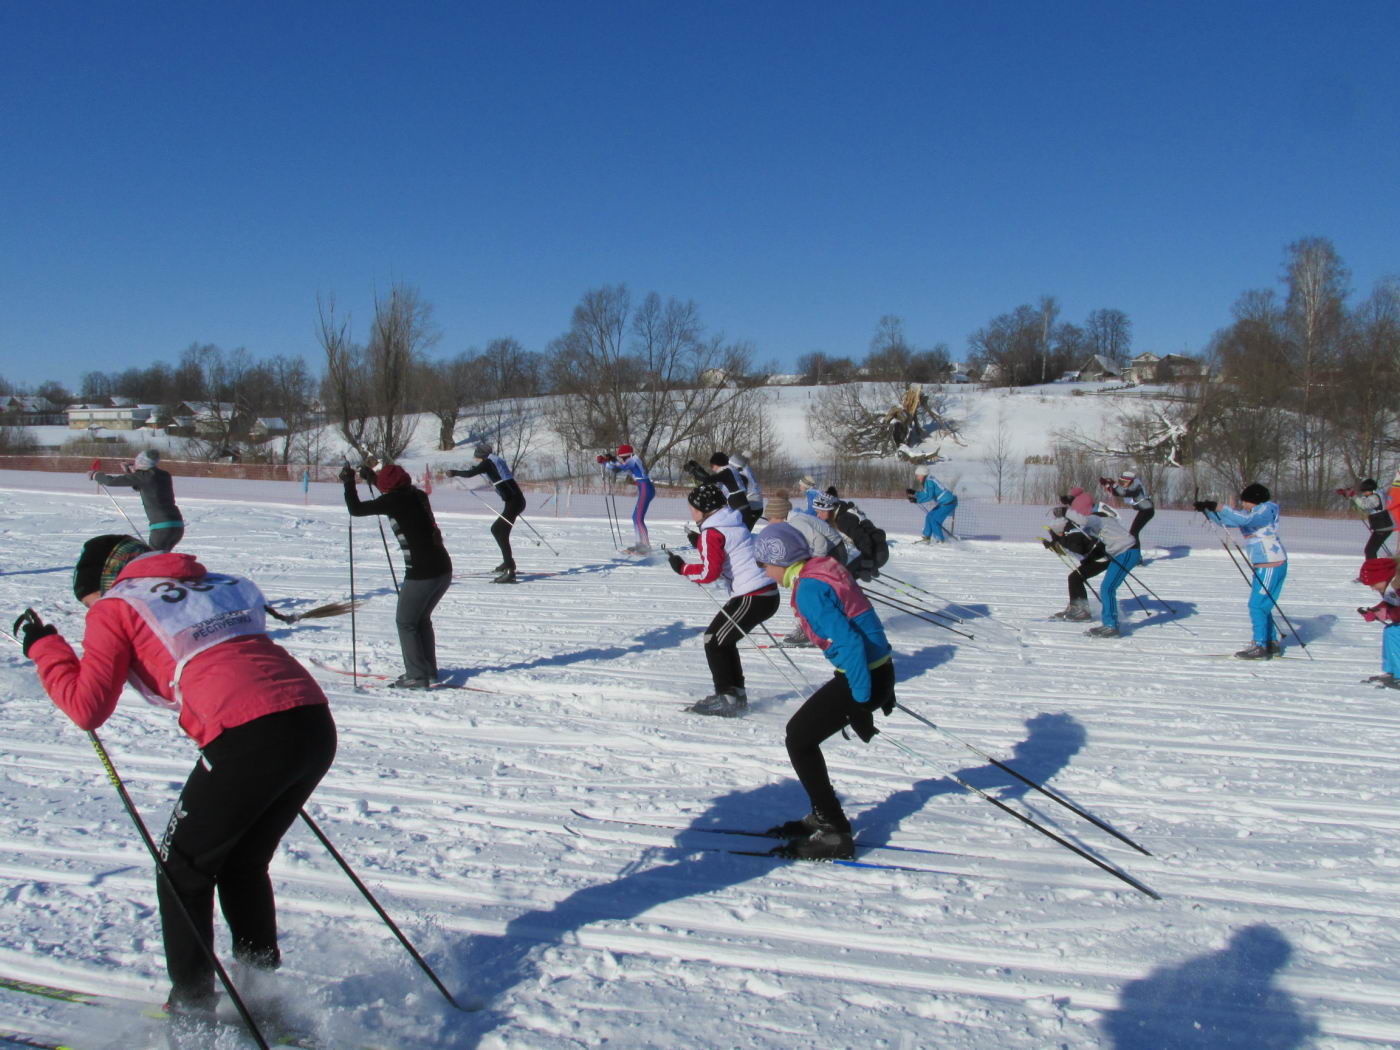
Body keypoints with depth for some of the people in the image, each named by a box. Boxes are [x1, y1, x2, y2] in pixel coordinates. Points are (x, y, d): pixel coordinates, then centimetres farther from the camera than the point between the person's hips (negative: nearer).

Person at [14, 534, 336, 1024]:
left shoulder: (116, 607, 10)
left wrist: (44, 646, 18)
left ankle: (192, 1010, 25)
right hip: (316, 725, 7)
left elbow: (87, 707, 4)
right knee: (243, 865, 26)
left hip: (247, 739, -7)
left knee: (183, 873, 18)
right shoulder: (217, 585, 27)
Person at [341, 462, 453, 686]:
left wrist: (349, 482, 9)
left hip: (421, 574, -8)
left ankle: (417, 676, 6)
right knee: (422, 619, 23)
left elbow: (356, 509, -5)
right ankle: (429, 670, 27)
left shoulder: (394, 501, -10)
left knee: (405, 622, 8)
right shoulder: (417, 495, 11)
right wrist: (372, 478, 42)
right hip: (444, 569, 8)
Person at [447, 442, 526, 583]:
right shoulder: (497, 461, 20)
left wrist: (454, 473, 4)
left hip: (513, 501, -9)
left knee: (502, 534, -13)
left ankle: (510, 571, -21)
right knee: (496, 529, 22)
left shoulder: (488, 462, -3)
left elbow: (470, 473, -13)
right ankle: (508, 562, 31)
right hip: (517, 501, 9)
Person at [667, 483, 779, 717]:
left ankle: (726, 698, 2)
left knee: (714, 641, 0)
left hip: (752, 597, -9)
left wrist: (682, 568, -5)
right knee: (723, 640, 19)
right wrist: (701, 543, 19)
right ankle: (736, 693, 22)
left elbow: (709, 572, -18)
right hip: (768, 592, 9)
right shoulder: (734, 523, 16)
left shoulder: (712, 533, -11)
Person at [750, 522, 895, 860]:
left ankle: (835, 836, 7)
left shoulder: (808, 589, -19)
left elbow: (849, 642, -27)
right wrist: (883, 686, 24)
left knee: (798, 740, 1)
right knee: (798, 731, 18)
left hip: (862, 677, -9)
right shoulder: (823, 567, 11)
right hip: (877, 670, 9)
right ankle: (824, 817, 27)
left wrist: (860, 703, -23)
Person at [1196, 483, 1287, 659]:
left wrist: (1218, 507, -32)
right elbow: (1222, 520, 13)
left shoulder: (1266, 510, -13)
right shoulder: (1250, 513, 11)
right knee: (1262, 606, 14)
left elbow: (1245, 519, -31)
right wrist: (1206, 509, -3)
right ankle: (1272, 644, 23)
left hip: (1272, 565, -9)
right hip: (1259, 566, 9)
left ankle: (1260, 647, -4)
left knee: (1257, 605, -8)